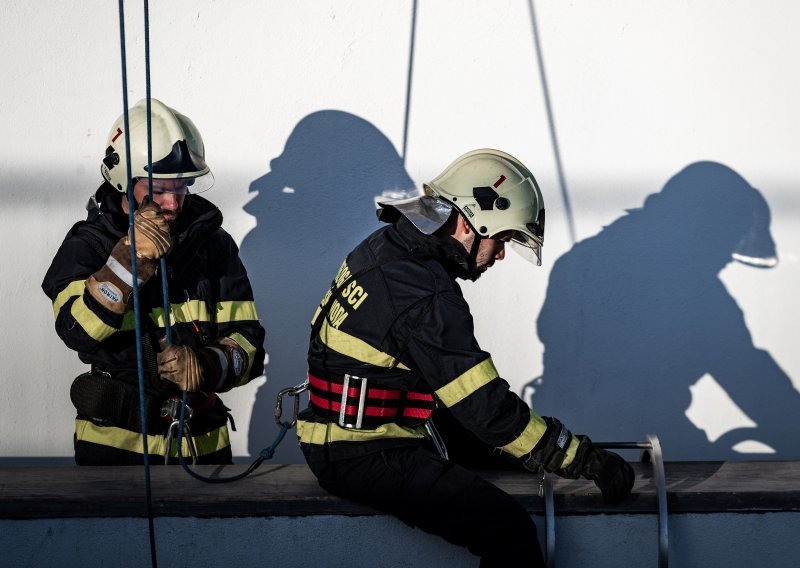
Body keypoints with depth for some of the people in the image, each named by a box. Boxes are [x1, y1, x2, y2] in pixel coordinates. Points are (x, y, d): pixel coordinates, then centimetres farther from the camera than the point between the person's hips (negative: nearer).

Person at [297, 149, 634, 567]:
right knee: (509, 530, -23)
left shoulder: (387, 246, 6)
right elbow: (486, 409, -22)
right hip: (365, 458, -11)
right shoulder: (425, 297, -23)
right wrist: (589, 461, -16)